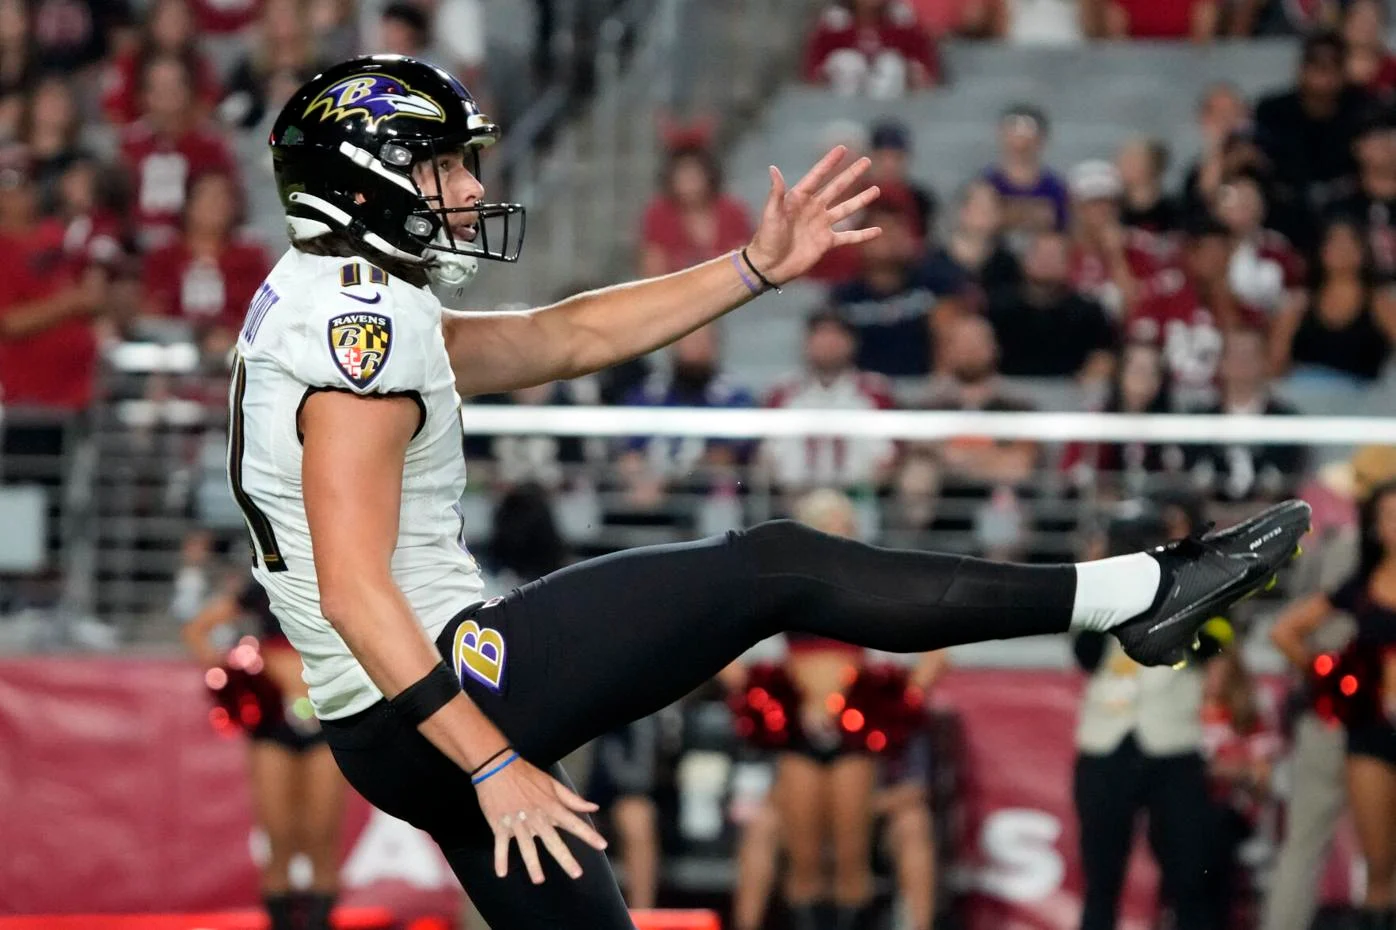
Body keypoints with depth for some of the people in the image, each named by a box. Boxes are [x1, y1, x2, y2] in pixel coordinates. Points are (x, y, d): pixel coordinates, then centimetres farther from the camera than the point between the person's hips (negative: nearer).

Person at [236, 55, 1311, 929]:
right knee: (773, 572, -7)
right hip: (441, 695, -10)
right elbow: (354, 588, -23)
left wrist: (760, 268, 17)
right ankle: (1135, 594, -3)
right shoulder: (365, 322, -15)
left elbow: (569, 338, 19)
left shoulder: (332, 311, 17)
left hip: (391, 735, 10)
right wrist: (493, 764, -24)